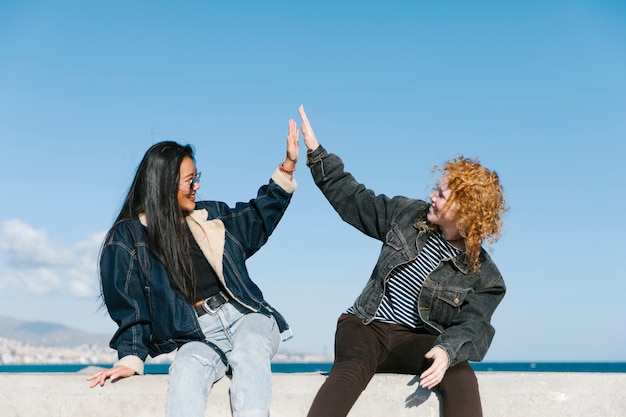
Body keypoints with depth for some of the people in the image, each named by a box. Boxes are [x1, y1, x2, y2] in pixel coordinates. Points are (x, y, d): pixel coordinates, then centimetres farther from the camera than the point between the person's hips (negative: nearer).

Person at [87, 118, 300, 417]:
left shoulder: (209, 215, 15)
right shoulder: (127, 239, 2)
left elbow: (259, 218, 27)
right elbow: (129, 307, 3)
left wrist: (287, 167, 20)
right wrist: (131, 358, -10)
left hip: (245, 316, 3)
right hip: (197, 336, -3)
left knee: (248, 350, -33)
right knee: (187, 370, -37)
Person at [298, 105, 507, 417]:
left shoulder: (483, 275, -4)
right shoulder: (410, 215, 3)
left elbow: (473, 326, -15)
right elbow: (353, 200, 12)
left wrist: (447, 350, -40)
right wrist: (316, 152, 9)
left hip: (415, 339, -1)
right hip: (365, 325, 1)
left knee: (460, 376, -34)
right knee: (352, 370, -35)